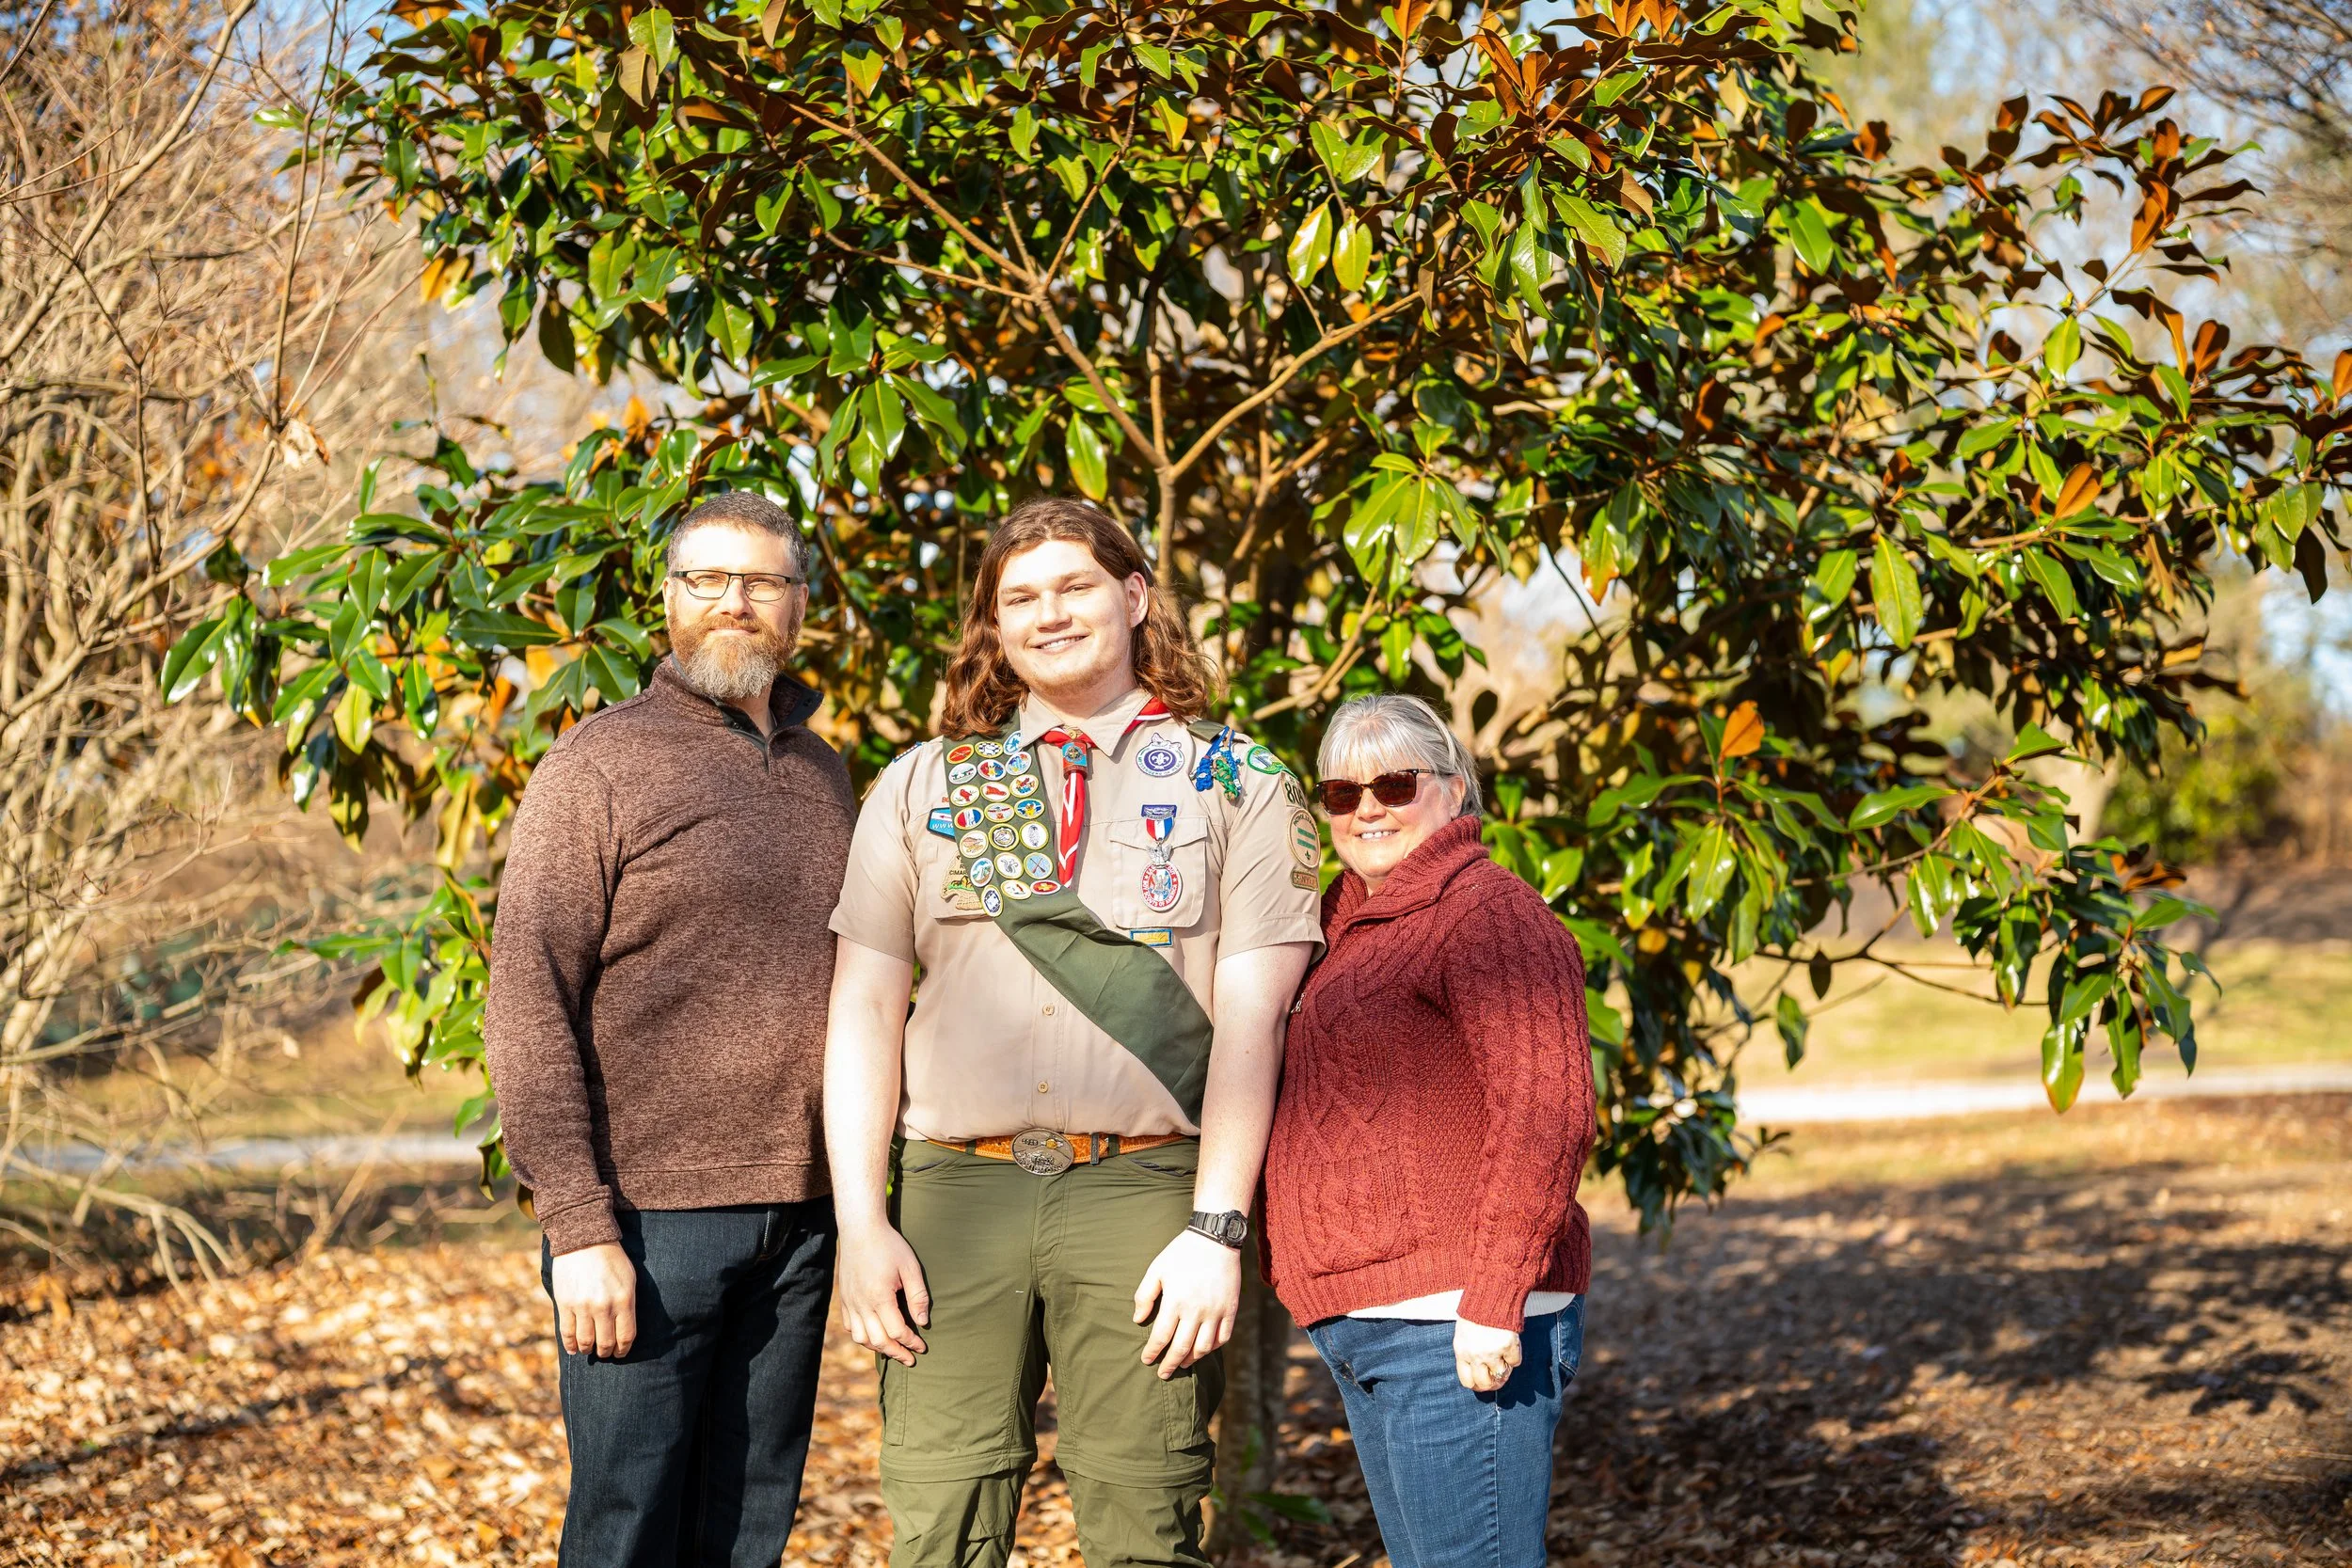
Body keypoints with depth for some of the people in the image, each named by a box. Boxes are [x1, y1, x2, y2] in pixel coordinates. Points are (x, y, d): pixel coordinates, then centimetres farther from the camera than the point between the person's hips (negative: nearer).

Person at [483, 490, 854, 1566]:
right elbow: (529, 1006, -10)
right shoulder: (599, 765, -4)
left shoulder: (823, 774, 14)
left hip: (797, 1221, 6)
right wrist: (578, 1227, -17)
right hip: (651, 1222, -5)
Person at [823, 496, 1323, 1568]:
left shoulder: (1238, 786, 8)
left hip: (1141, 1193, -2)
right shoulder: (921, 786, 15)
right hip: (955, 1190, 2)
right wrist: (861, 1224, 1)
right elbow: (863, 1008, 10)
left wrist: (1218, 1230, -8)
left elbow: (1251, 1021, 1)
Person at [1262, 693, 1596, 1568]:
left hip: (1459, 1332, -10)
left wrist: (1493, 1304, -24)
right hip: (1376, 1331, 10)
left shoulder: (1490, 915, -11)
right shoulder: (1360, 930, 20)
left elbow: (1546, 1118, -21)